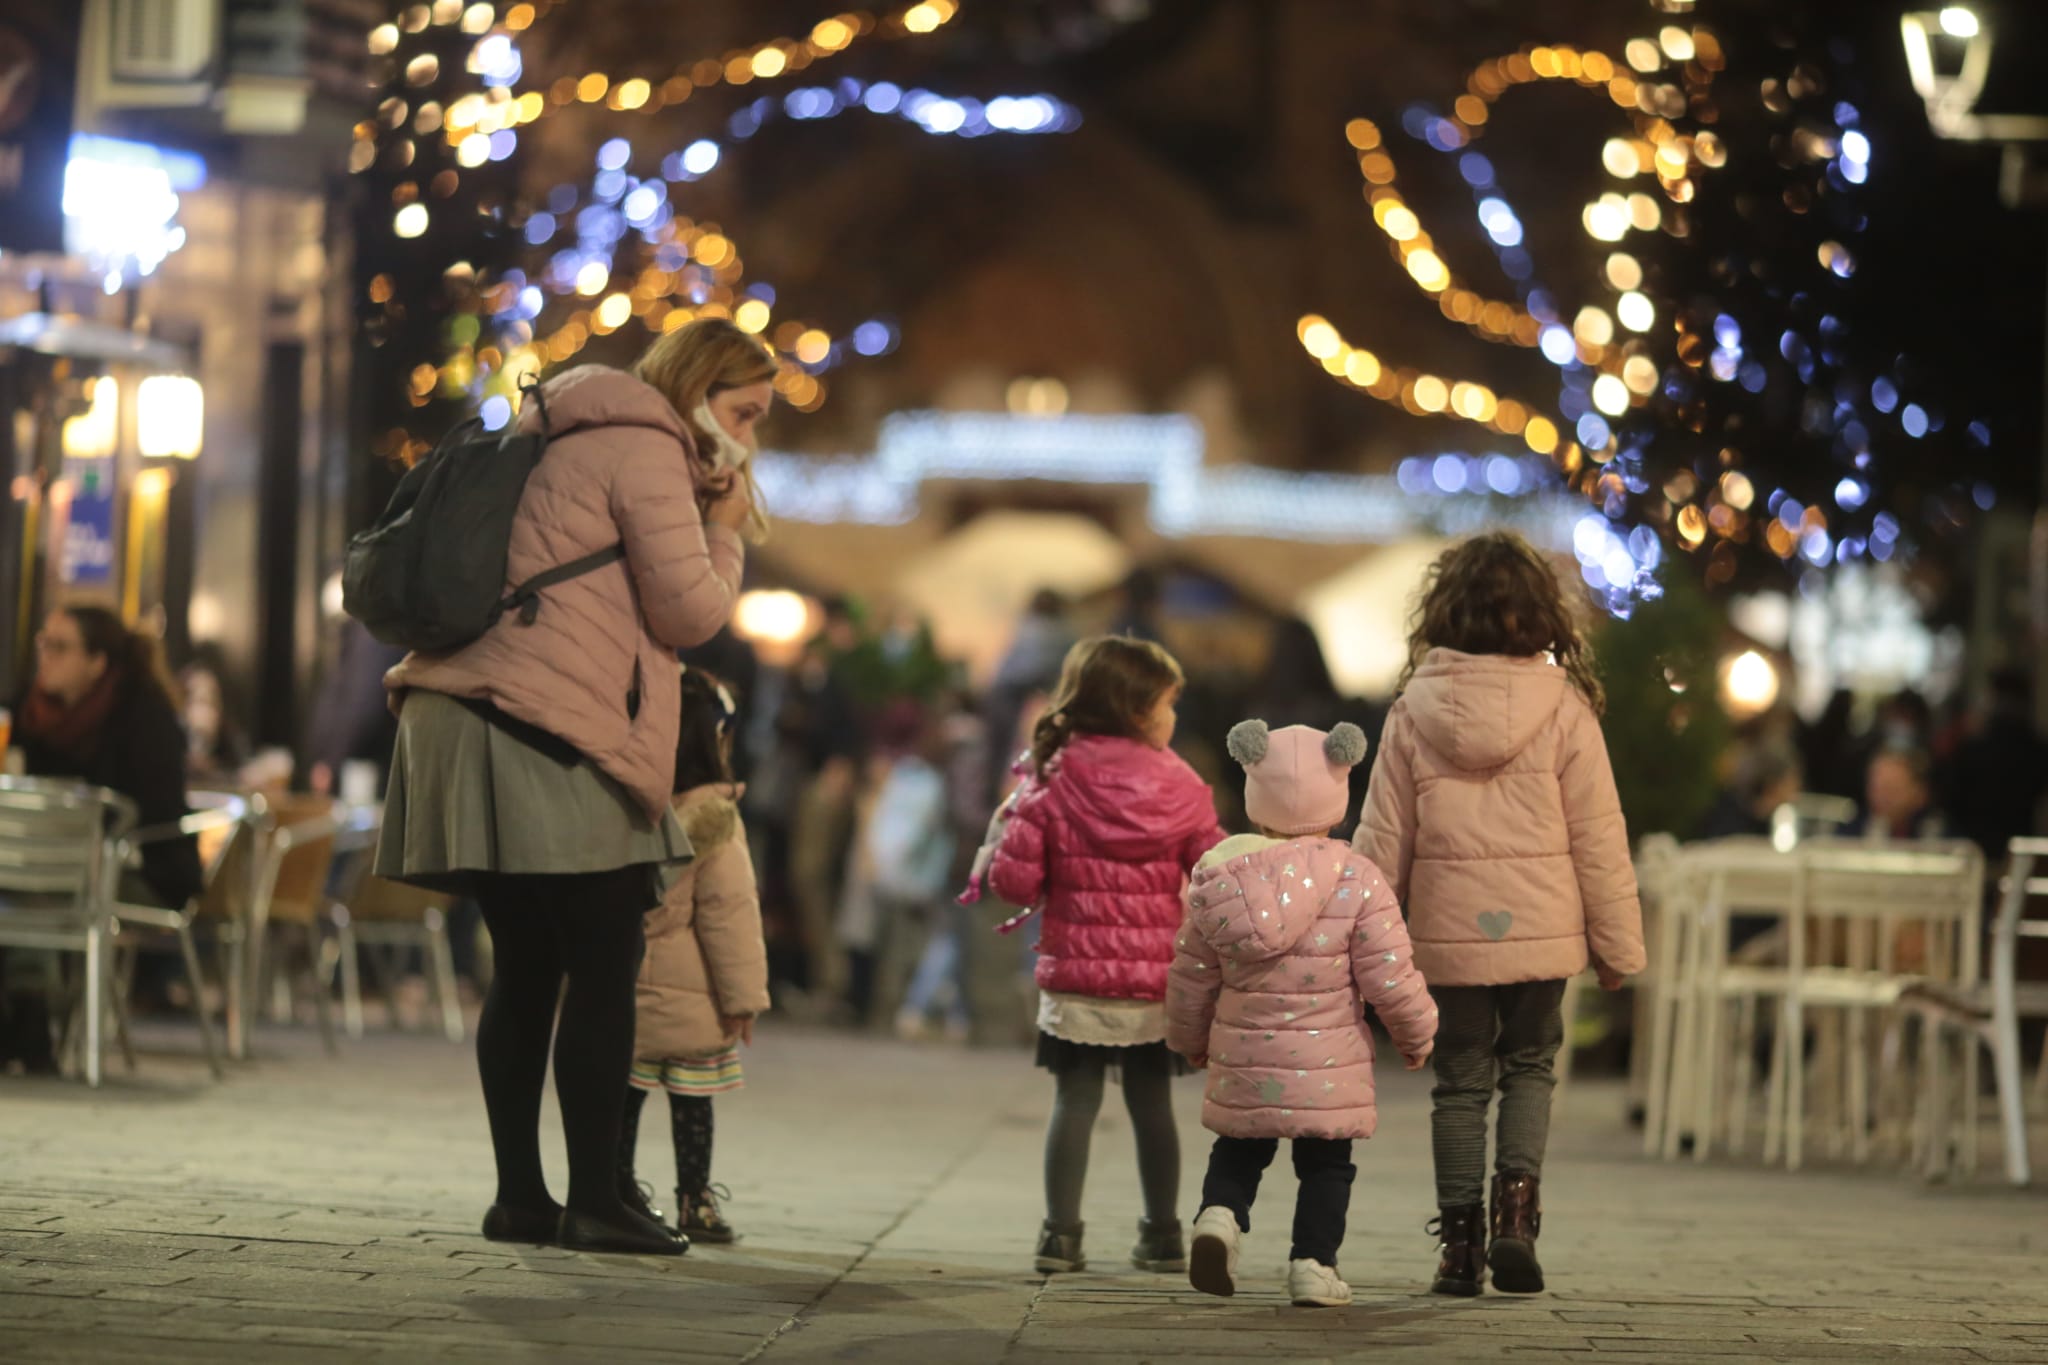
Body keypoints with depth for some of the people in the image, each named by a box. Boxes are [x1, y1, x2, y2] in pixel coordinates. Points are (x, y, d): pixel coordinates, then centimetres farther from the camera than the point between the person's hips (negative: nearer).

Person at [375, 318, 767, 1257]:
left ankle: (520, 1196, 13)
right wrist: (724, 534, 7)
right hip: (551, 738, -10)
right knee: (604, 971, -6)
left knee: (526, 973, 11)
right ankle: (593, 1201, -7)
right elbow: (689, 613, -9)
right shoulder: (644, 450, -5)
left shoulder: (571, 446, 25)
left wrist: (703, 521, 18)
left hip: (477, 715, 10)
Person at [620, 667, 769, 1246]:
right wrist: (743, 995, -6)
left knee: (623, 1092, 12)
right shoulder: (712, 821, -12)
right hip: (687, 1002, -4)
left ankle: (619, 1192, 18)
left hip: (621, 996, 5)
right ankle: (695, 1202, 4)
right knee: (690, 1099, 2)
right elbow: (729, 912, -11)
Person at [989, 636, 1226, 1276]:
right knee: (1152, 1104, 11)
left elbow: (1014, 877, -8)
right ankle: (1162, 1235, 18)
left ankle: (1061, 1233, 2)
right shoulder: (1180, 787, -3)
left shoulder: (1053, 779, -4)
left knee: (1075, 1101, 5)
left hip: (1075, 977, -1)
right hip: (1156, 982, 1)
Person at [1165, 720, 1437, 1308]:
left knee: (1238, 1149, 19)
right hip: (1328, 1064, -2)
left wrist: (1189, 1040, 24)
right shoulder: (1358, 883, -11)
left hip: (1241, 1061, 2)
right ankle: (1313, 1264, 6)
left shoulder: (1220, 880, -3)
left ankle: (1219, 1214, -6)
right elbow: (1390, 978, -10)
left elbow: (1192, 976, 6)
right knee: (1325, 1164, 11)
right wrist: (1417, 1035, 8)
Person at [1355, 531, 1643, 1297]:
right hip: (1540, 926, 0)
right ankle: (1517, 1203, -2)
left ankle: (1461, 1241, 11)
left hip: (1448, 932, 1)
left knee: (1460, 1082, 12)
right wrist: (1617, 943, 5)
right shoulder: (1562, 709, -7)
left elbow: (1382, 838, 1)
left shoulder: (1415, 710, -3)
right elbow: (1597, 838, -4)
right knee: (1530, 1066, 17)